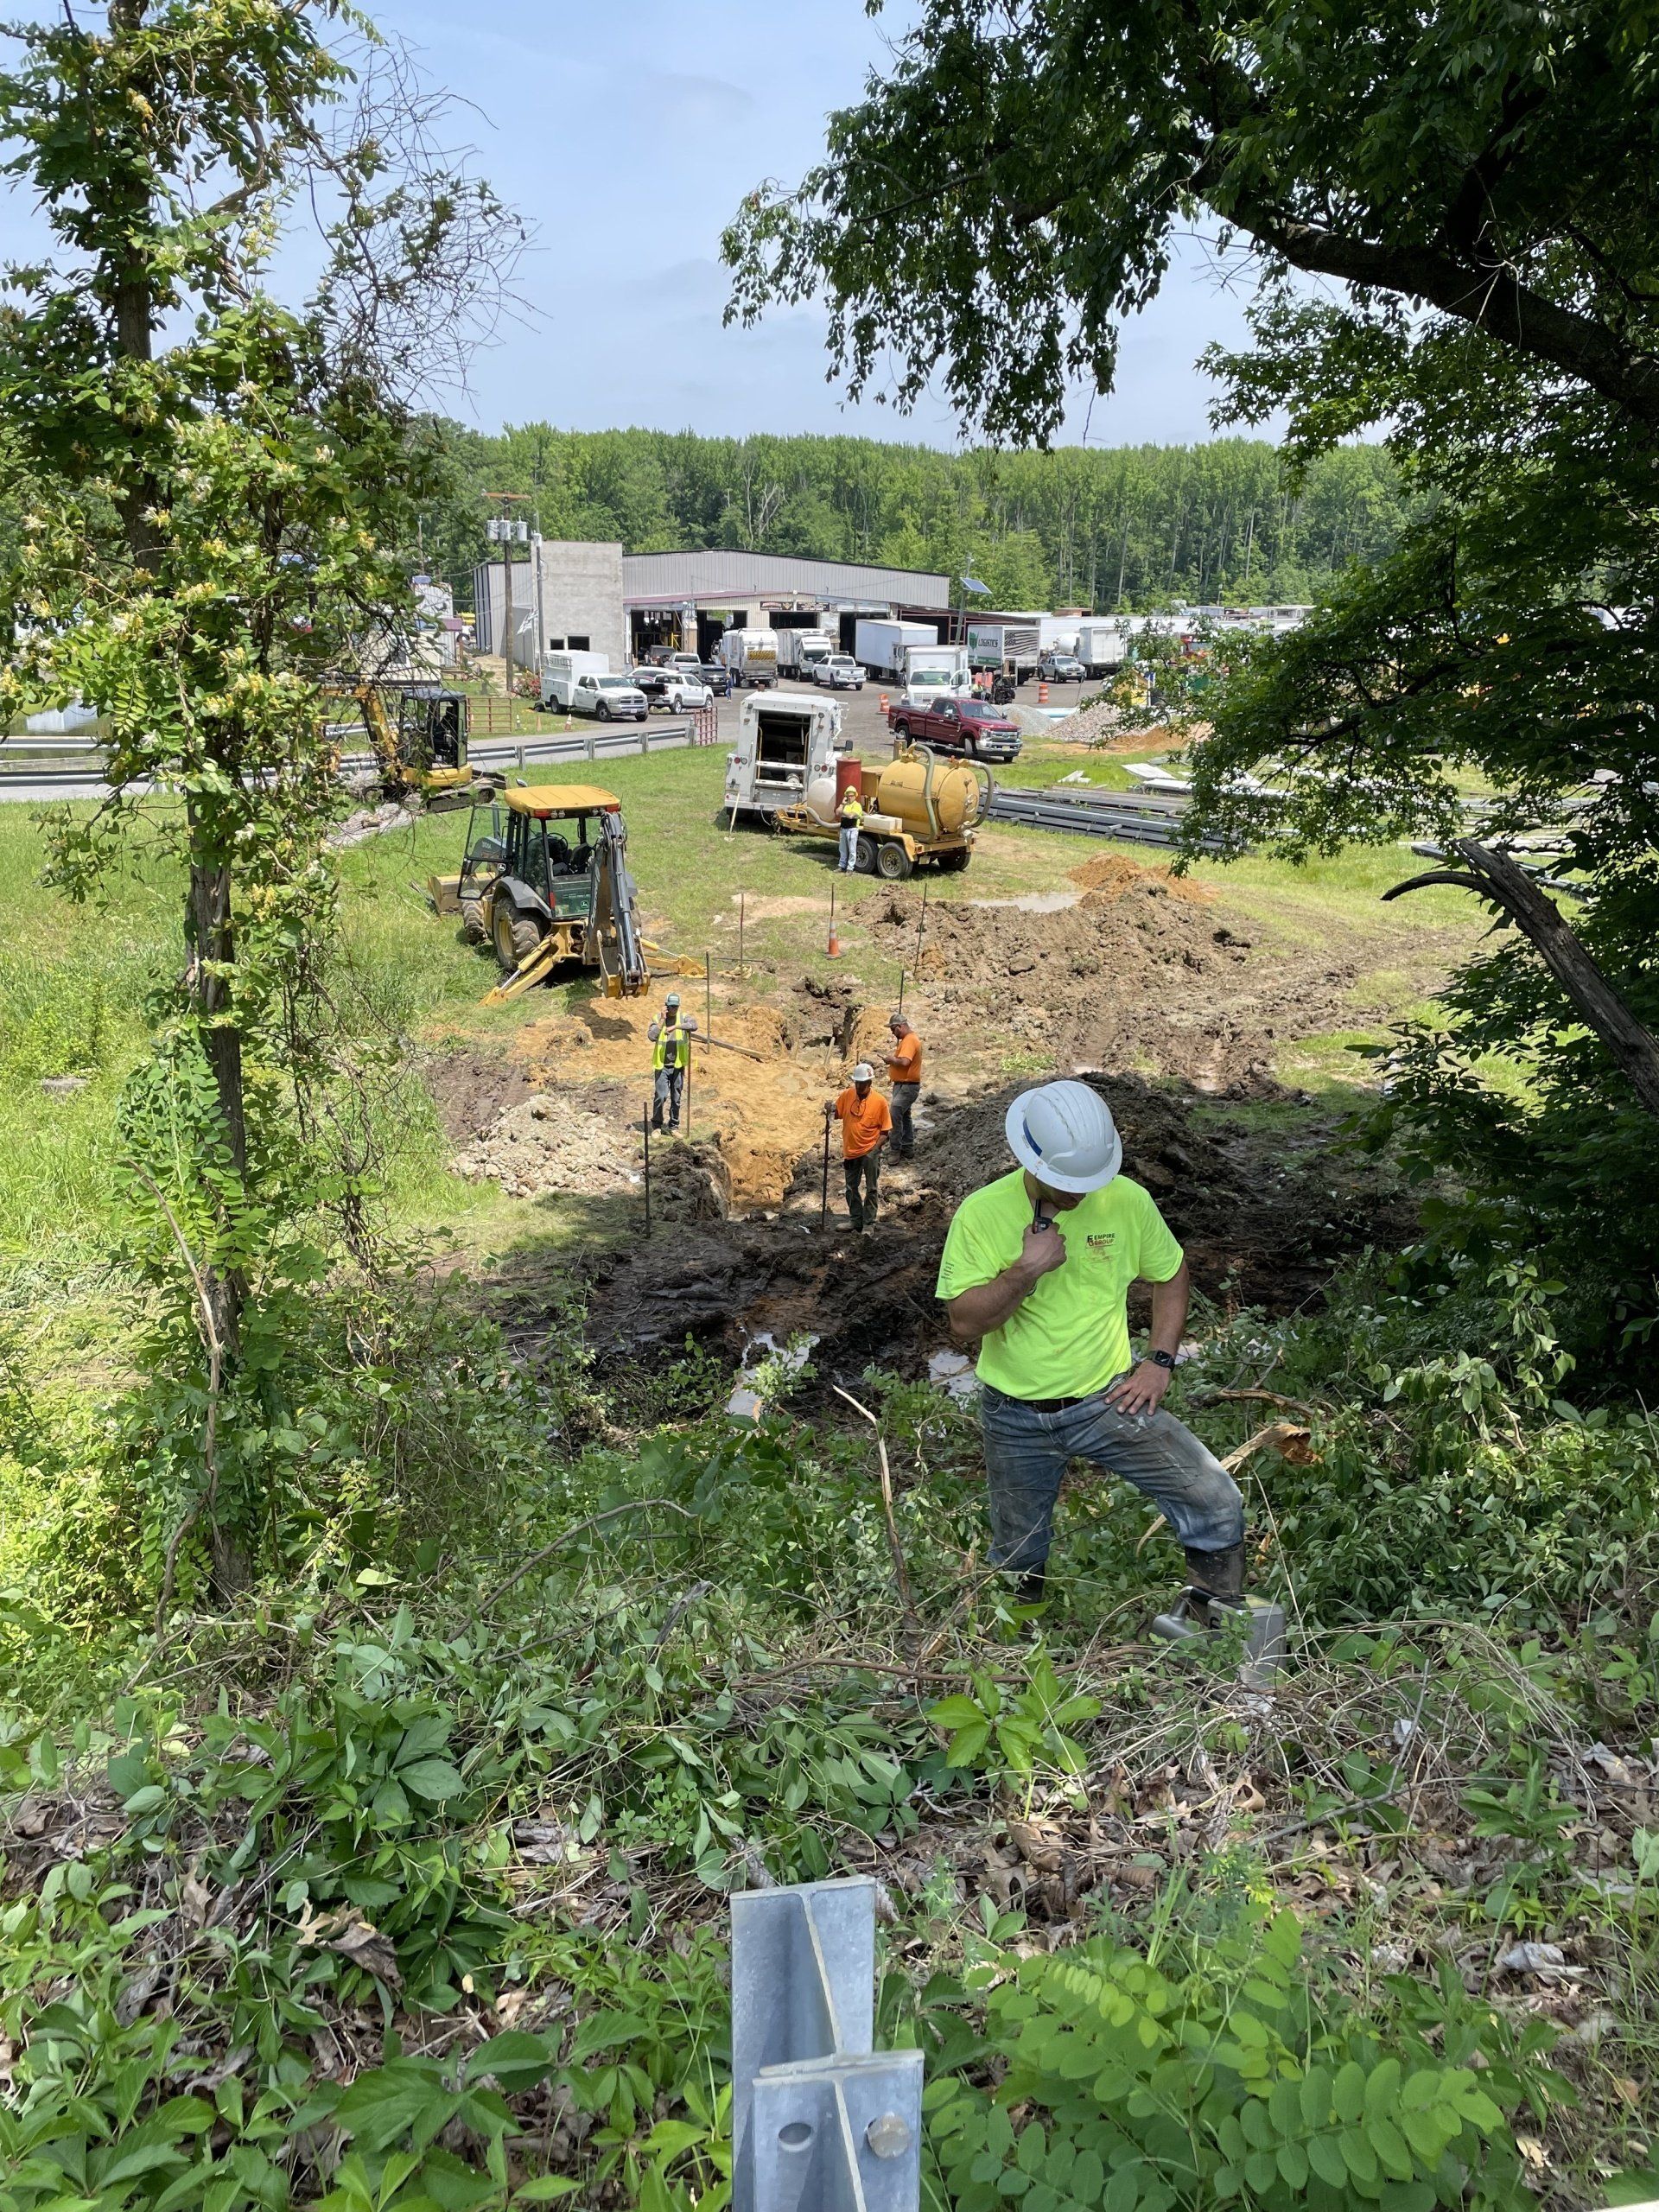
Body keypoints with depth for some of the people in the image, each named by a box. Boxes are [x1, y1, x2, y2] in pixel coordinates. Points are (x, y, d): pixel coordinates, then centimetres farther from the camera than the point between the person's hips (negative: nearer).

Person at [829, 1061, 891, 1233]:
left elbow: (885, 1131, -8)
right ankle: (857, 1221, 29)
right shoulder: (847, 1095, -4)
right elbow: (837, 1114, 10)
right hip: (850, 1151, 4)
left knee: (870, 1189, 3)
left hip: (870, 1151, -4)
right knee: (852, 1188, 14)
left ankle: (869, 1224, 13)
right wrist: (831, 1110, -13)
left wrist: (875, 1149, -18)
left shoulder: (879, 1101, -12)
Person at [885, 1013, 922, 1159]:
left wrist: (892, 1060, -15)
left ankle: (896, 1151, -14)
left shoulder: (910, 1040, -20)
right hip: (902, 1085, 11)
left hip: (907, 1087, -11)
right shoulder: (907, 1039, 14)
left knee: (894, 1116, -17)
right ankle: (907, 1149, 26)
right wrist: (893, 1076, 15)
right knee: (904, 1117, 17)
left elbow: (904, 1062, -34)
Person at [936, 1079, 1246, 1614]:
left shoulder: (1127, 1199, -10)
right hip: (1016, 1418, 0)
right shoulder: (981, 1213, -14)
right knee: (1017, 1563, 16)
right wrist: (1027, 1270, -29)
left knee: (1217, 1504, -13)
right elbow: (964, 1323, -16)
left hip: (1108, 1400, 1)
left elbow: (1170, 1275, 7)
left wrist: (1159, 1362, -3)